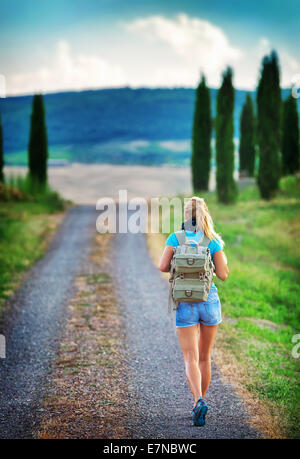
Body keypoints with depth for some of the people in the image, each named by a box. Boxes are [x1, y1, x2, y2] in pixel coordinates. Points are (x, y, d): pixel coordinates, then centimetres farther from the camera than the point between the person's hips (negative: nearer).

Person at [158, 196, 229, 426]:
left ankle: (199, 401, -25)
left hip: (185, 304, -1)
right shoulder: (214, 241, -4)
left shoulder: (175, 238, -3)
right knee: (205, 357, 18)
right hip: (210, 301, 1)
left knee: (191, 359, -3)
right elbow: (223, 275, -5)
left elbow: (163, 266, -7)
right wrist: (223, 260, 16)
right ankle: (200, 402, 27)